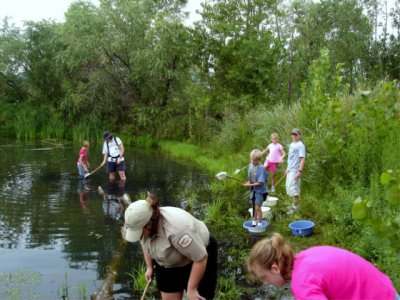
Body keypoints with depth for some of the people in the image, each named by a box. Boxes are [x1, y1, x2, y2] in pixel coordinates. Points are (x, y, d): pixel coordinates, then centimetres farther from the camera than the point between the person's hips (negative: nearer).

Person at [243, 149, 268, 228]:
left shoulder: (261, 168, -21)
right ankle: (254, 223, 29)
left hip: (260, 190, -7)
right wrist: (248, 182, -7)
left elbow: (261, 182, -22)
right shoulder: (250, 165, 1)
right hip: (253, 190, 7)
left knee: (257, 207, -5)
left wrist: (250, 185, -23)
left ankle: (260, 225, 7)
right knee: (254, 207, 16)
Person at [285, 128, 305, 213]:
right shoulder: (292, 144, 14)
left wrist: (300, 171, -24)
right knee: (289, 187, 15)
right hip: (290, 169, 9)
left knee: (293, 188, -10)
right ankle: (294, 204, 27)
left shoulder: (300, 145, -13)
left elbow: (302, 159, -18)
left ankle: (295, 207, -2)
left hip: (295, 170, -9)